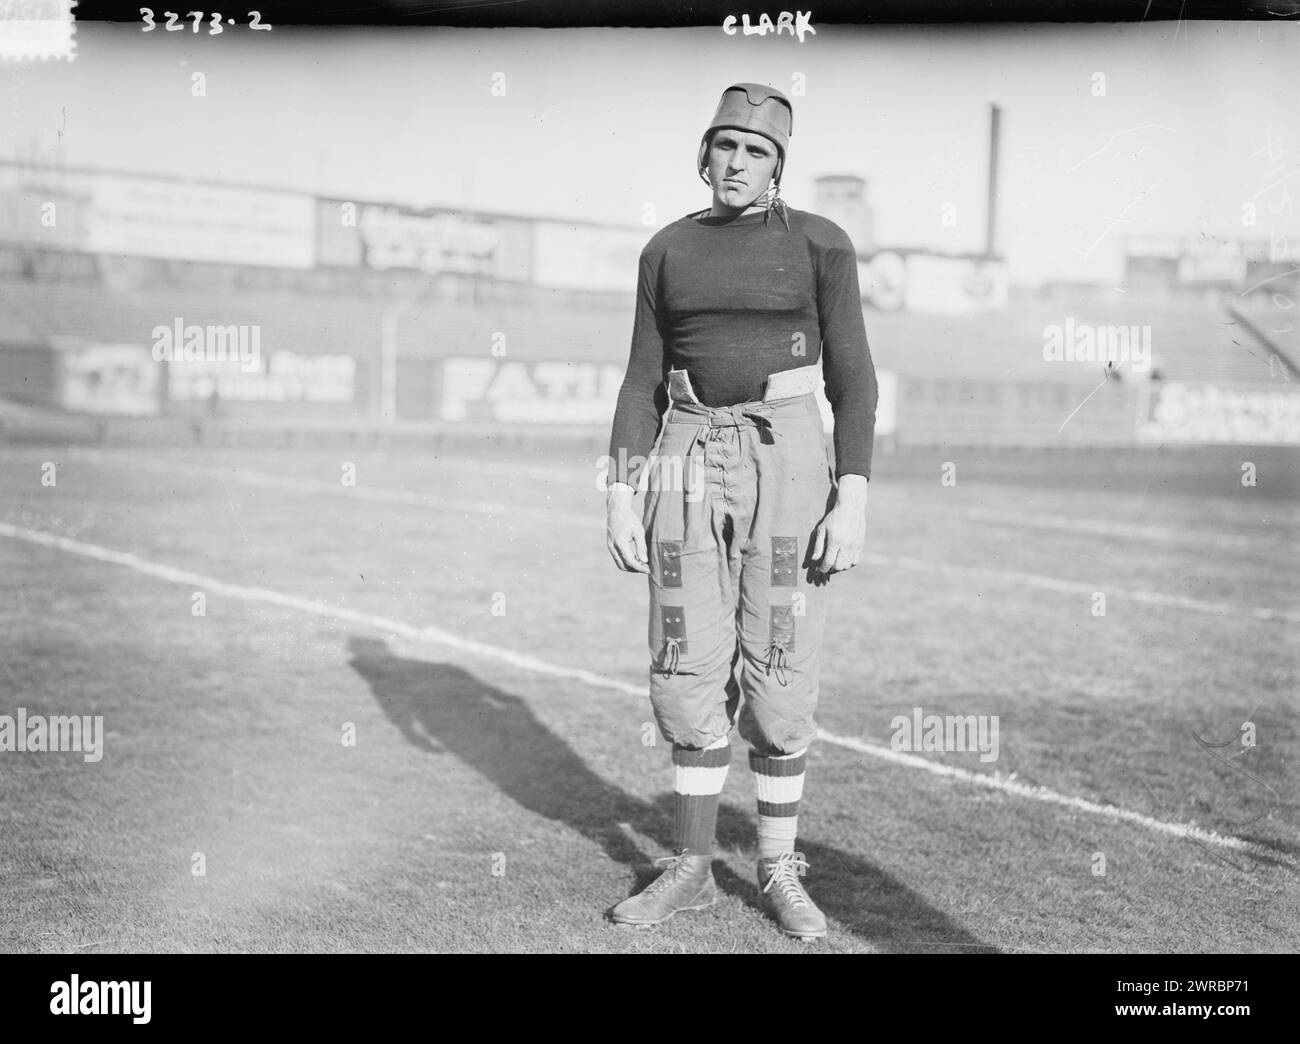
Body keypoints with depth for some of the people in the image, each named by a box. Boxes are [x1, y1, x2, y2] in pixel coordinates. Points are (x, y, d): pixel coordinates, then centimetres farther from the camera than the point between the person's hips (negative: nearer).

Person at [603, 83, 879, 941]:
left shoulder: (820, 244, -1)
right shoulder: (669, 251, 9)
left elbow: (853, 379, -3)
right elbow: (644, 383, 9)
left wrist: (853, 501, -11)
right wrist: (619, 499, 1)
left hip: (785, 461, -3)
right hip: (690, 465, 3)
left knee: (778, 675, -1)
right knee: (690, 671, 3)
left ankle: (779, 870, 15)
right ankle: (692, 869, 15)